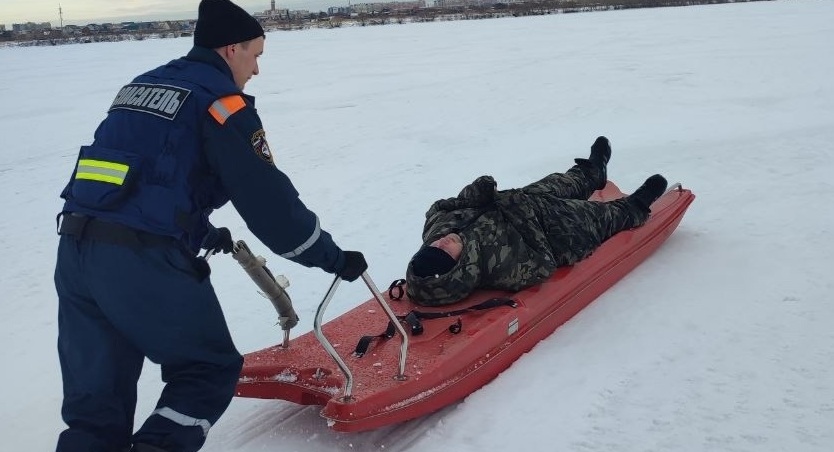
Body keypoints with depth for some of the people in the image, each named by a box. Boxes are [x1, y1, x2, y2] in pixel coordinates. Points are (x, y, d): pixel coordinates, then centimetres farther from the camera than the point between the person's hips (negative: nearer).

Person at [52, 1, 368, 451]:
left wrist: (200, 231, 40)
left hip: (76, 249, 8)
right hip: (146, 260, -7)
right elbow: (266, 198, -8)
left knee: (96, 403, 15)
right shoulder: (220, 99, -2)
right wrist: (331, 256, 2)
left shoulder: (141, 86, 22)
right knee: (211, 369, 13)